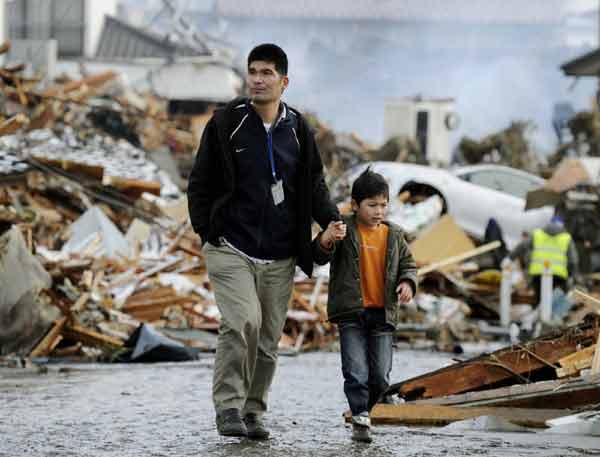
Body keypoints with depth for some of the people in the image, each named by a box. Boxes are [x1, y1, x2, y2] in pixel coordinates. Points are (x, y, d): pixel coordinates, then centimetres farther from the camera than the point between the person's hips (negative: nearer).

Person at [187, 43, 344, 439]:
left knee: (268, 339, 7)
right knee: (243, 321, -22)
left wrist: (331, 220, -2)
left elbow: (315, 184, 15)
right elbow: (201, 181, 5)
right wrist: (205, 230, -5)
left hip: (279, 257, 4)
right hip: (231, 248, -3)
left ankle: (253, 411, 20)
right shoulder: (226, 123, -1)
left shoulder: (298, 130, 7)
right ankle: (229, 407, -15)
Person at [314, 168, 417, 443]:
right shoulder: (345, 230, -3)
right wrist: (325, 241, -33)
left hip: (383, 315, 4)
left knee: (380, 377, 6)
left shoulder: (393, 236, 9)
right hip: (351, 314, -3)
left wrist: (408, 283, -4)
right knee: (356, 373, -10)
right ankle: (360, 420, -3)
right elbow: (320, 257, -11)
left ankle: (363, 409, 28)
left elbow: (407, 264, 17)